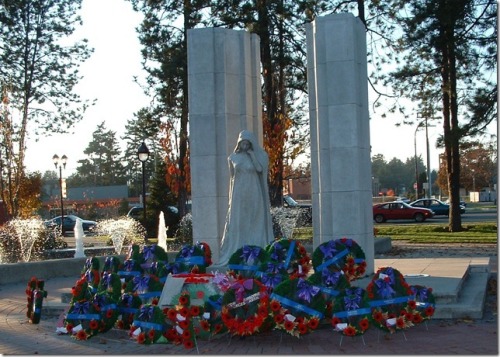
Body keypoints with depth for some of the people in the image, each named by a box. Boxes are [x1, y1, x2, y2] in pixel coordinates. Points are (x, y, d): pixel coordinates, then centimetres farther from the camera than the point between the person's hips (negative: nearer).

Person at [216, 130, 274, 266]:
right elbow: (232, 177, 10)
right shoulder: (233, 157, 6)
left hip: (254, 195, -1)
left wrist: (251, 153, -12)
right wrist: (231, 197, 7)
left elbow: (260, 169, -15)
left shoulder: (260, 155, 2)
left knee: (255, 223, 0)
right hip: (239, 195, 1)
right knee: (238, 224, 0)